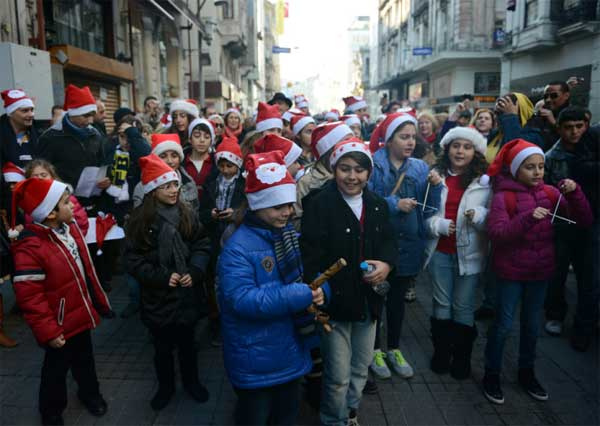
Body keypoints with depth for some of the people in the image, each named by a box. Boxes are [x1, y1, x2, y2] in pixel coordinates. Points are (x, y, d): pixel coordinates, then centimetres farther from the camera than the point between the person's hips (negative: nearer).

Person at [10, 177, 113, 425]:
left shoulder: (71, 227, -3)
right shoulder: (30, 247, -28)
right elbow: (29, 296, -25)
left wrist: (99, 301, 14)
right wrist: (48, 332, -21)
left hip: (80, 314, 7)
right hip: (60, 323, -6)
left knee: (84, 358, 27)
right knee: (57, 368, 17)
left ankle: (90, 393, 51)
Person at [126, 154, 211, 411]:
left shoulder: (186, 213, -4)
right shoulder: (140, 219, -10)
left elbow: (202, 245, 0)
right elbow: (134, 259, -10)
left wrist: (195, 271, -15)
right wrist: (161, 277, -19)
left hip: (186, 293, 2)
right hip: (157, 296, -1)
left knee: (187, 343, 19)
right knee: (163, 347, 16)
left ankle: (191, 382, 41)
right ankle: (165, 386, 39)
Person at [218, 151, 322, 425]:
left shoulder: (292, 235, 2)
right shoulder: (238, 247, -22)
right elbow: (241, 300, -30)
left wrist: (316, 291, -16)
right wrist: (301, 296, -31)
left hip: (290, 349, 7)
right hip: (255, 357, -6)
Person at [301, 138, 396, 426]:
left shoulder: (377, 205, 5)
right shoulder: (319, 204, -13)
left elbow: (388, 241, 13)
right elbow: (310, 254, -18)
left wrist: (387, 264, -9)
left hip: (368, 299, 6)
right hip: (335, 300, -5)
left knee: (361, 368, 21)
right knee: (338, 375, 5)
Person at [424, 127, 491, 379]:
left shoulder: (485, 180, -3)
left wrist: (479, 215, -22)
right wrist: (439, 225, -16)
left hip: (469, 252, -1)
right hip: (440, 250, 1)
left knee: (463, 306, 9)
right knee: (441, 303, 13)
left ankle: (462, 357, 29)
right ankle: (441, 352, 32)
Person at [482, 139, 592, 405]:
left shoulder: (549, 193, 1)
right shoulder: (503, 196, -12)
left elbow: (584, 221, -2)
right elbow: (496, 234, -23)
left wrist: (574, 193, -17)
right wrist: (528, 218, -34)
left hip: (541, 271, 4)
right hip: (511, 271, -4)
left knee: (532, 325, 16)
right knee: (504, 325, 4)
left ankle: (526, 373, 35)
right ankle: (491, 375, 22)